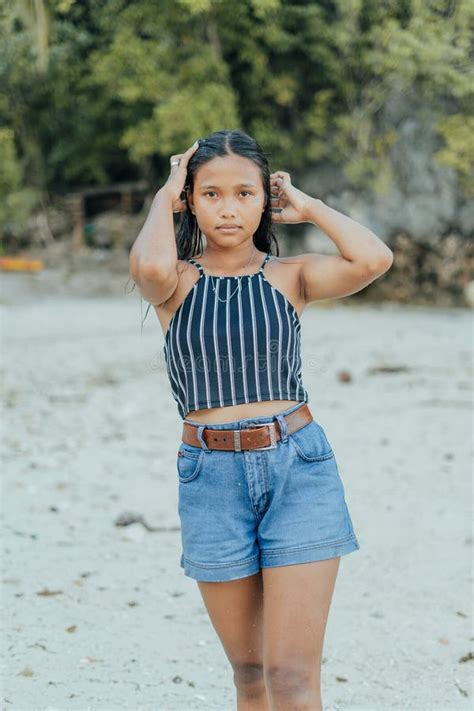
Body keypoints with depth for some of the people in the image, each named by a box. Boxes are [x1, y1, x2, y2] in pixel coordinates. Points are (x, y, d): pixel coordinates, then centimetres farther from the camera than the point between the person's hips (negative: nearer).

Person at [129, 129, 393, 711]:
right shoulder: (176, 282, 2)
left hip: (299, 469, -1)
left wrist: (308, 205, 0)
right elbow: (149, 266, -24)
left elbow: (373, 259, -15)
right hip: (212, 477, 1)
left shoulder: (291, 275, 4)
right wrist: (164, 198, -5)